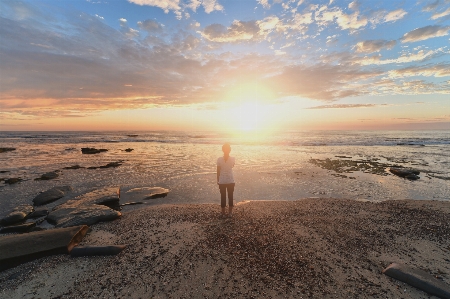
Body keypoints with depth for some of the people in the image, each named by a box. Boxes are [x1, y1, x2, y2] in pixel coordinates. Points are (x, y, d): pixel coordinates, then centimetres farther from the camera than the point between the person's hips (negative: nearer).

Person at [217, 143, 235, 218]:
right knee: (230, 197, 15)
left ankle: (223, 213, 21)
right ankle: (230, 213, 24)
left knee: (223, 197, 12)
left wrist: (218, 180, 7)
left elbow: (218, 171, -4)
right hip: (231, 181, 1)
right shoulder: (232, 159, -9)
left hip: (222, 181, -1)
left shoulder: (219, 159, -11)